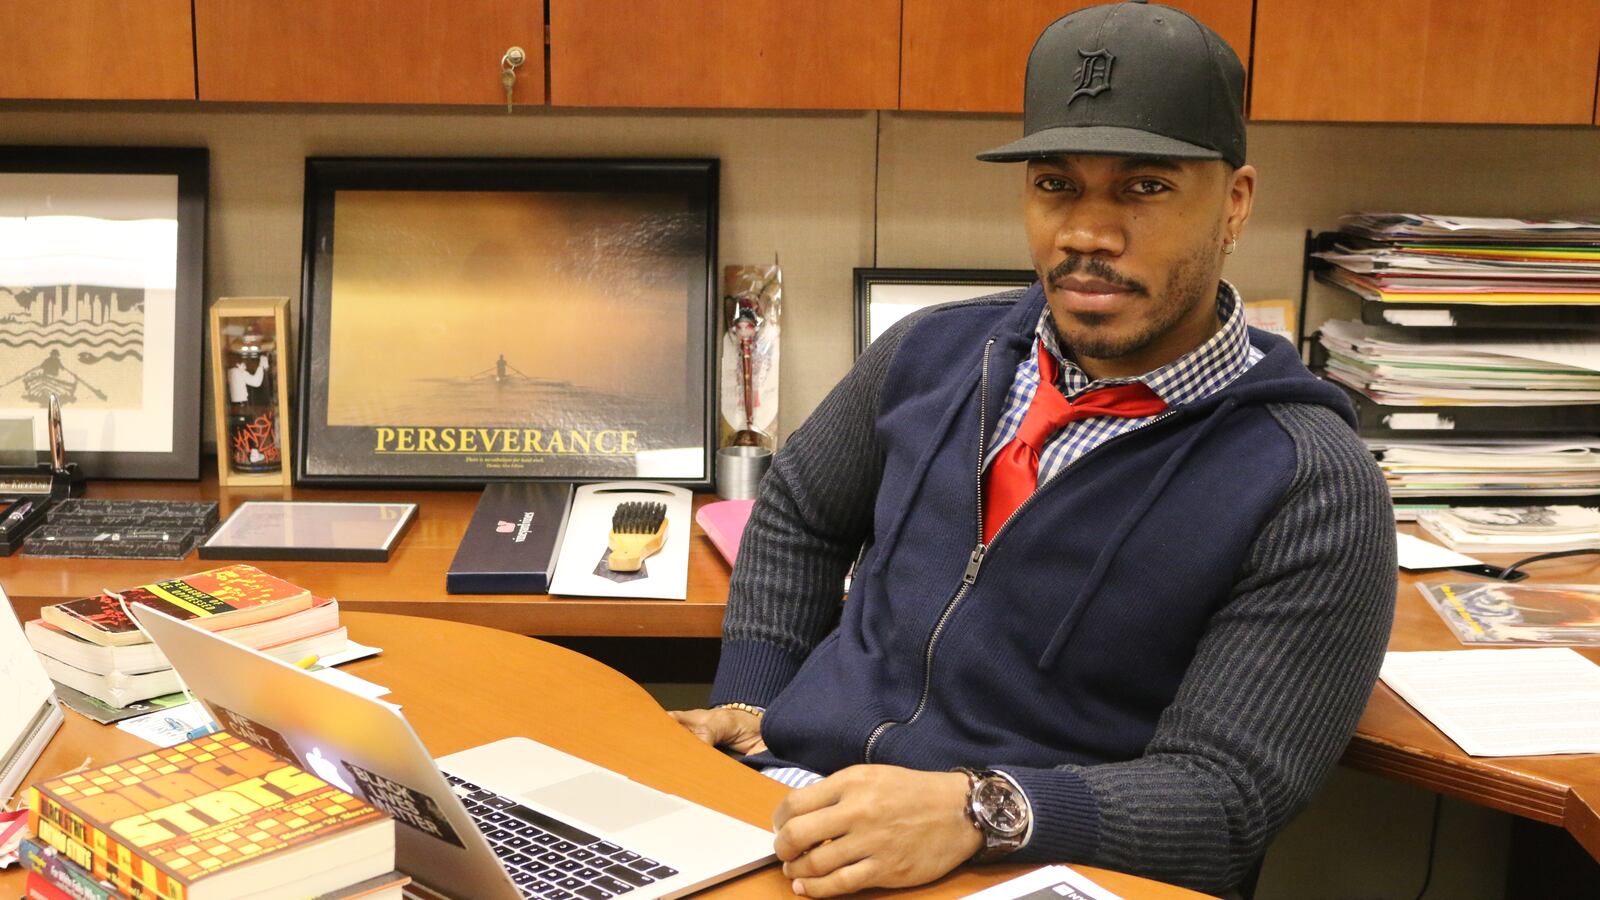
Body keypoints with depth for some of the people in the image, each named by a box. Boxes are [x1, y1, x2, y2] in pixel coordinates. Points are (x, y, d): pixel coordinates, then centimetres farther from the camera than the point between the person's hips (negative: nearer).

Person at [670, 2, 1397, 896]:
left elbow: (1223, 790, -14)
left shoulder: (1310, 488, -10)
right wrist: (746, 700, 9)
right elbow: (798, 518, 22)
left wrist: (978, 811, -28)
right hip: (784, 798, 5)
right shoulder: (933, 351, 7)